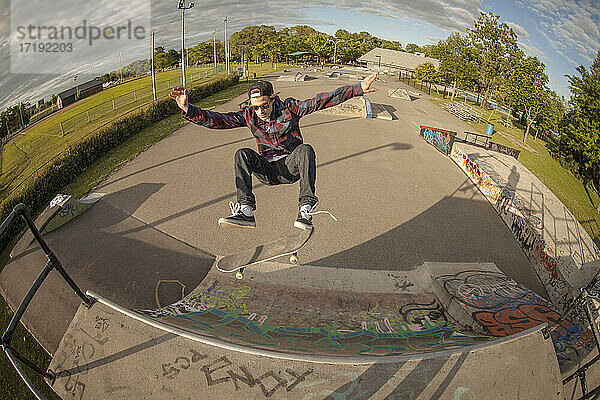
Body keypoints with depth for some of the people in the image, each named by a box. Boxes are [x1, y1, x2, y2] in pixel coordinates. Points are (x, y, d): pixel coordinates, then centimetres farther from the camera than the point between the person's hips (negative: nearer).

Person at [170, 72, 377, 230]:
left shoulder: (289, 108, -6)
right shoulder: (248, 115, -1)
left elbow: (324, 100, -12)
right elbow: (215, 119, -9)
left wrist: (358, 88, -18)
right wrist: (188, 110, -25)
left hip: (291, 166, -2)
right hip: (266, 170, 2)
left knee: (305, 149, -32)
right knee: (243, 154, -25)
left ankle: (306, 209, -37)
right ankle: (245, 211, -33)